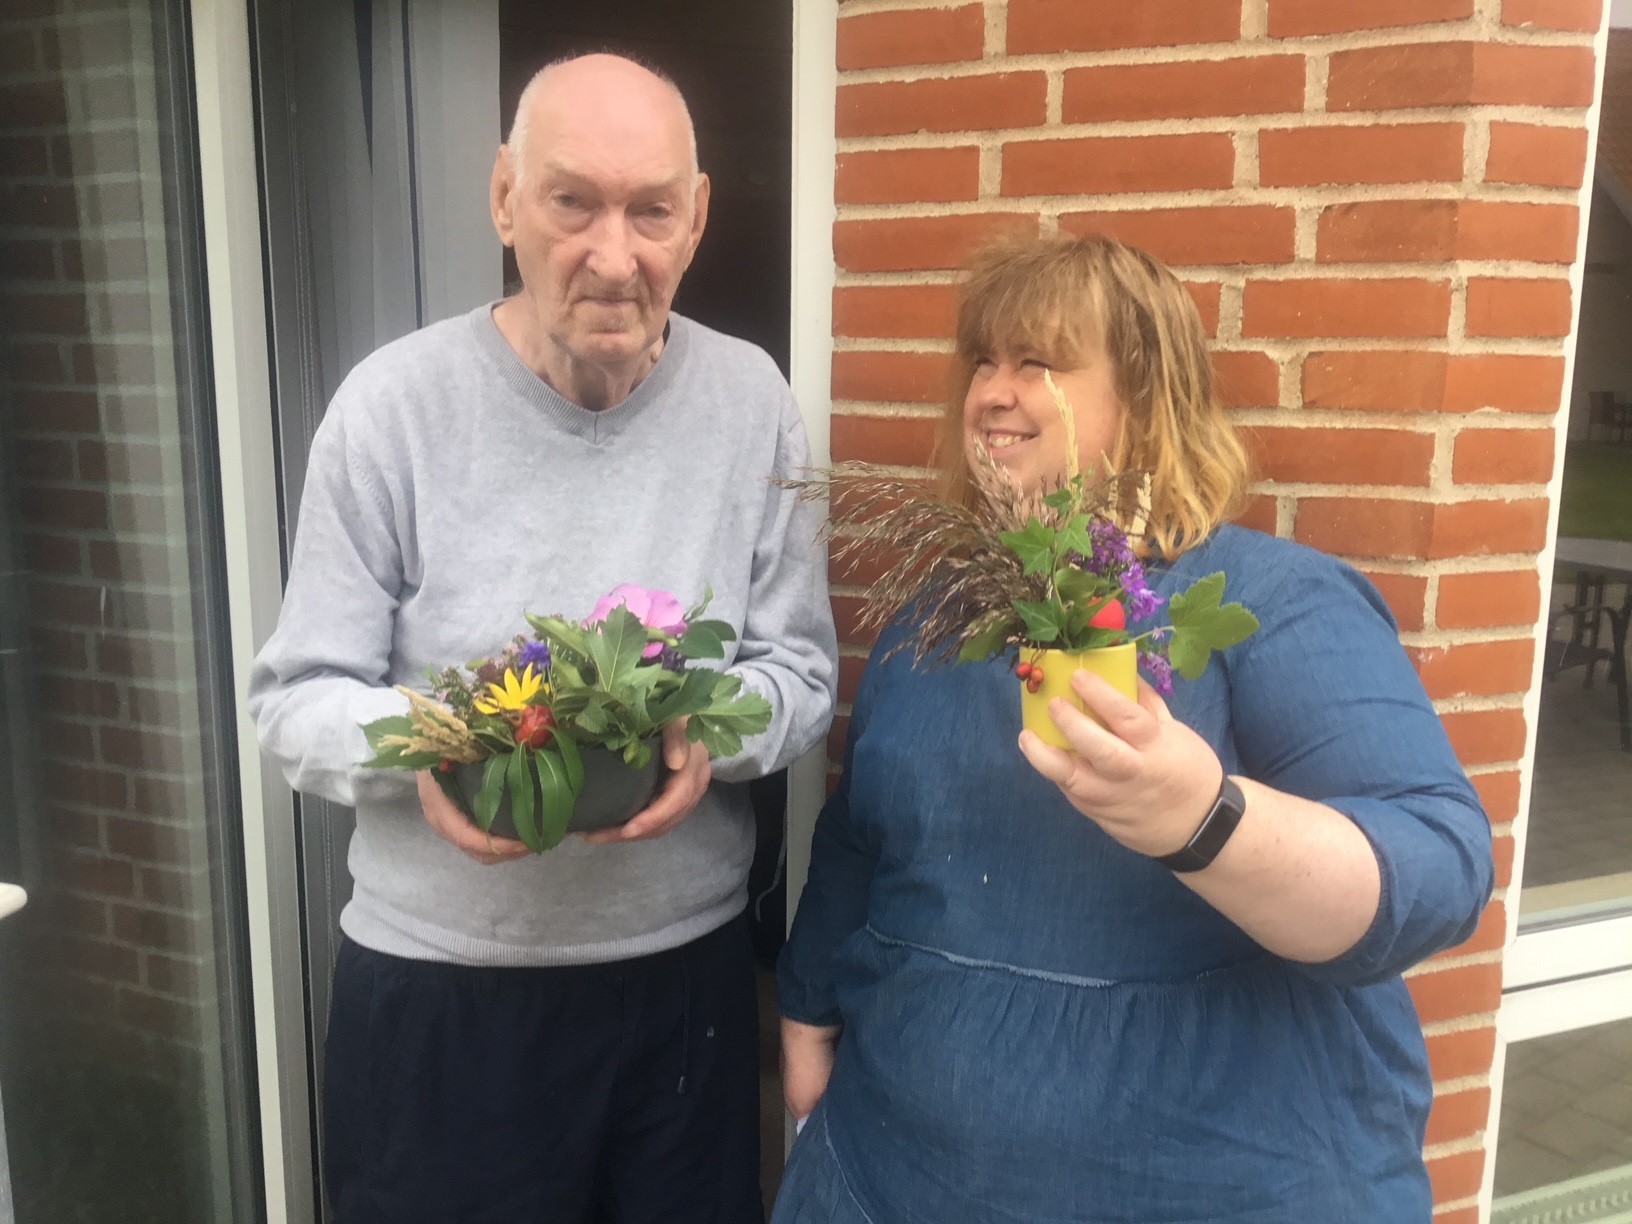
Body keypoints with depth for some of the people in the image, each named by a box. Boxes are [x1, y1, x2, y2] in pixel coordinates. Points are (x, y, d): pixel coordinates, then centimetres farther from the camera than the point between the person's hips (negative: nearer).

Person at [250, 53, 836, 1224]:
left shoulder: (750, 400, -4)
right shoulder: (393, 404, -10)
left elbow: (804, 669, 0)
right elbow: (299, 698, -5)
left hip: (689, 971, 2)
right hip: (438, 987, -1)